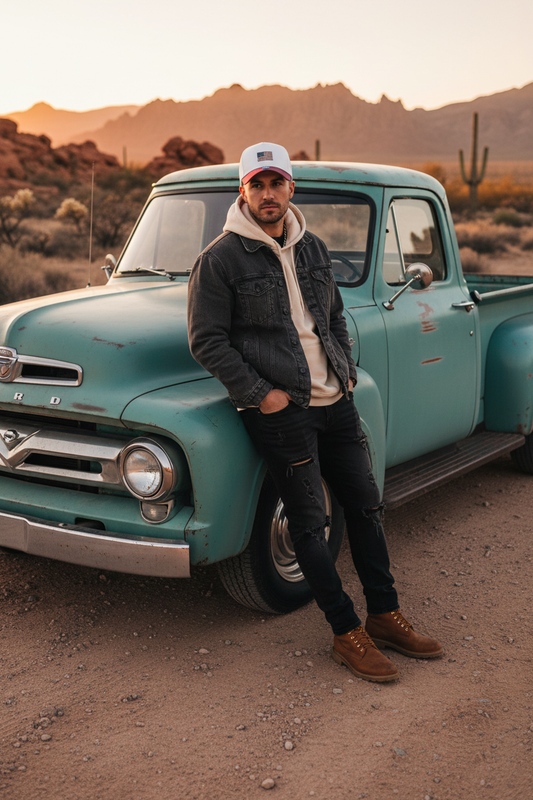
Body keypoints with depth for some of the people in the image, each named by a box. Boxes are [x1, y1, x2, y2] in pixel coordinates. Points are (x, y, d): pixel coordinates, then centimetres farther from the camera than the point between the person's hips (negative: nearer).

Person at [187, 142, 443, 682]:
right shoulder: (220, 259, -7)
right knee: (309, 523, 0)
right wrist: (260, 394, -14)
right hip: (279, 410, -6)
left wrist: (347, 371, 9)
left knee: (365, 506, 11)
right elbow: (207, 341, -9)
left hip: (335, 401, 6)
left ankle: (384, 616, 25)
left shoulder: (313, 248, 11)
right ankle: (347, 633, 13)